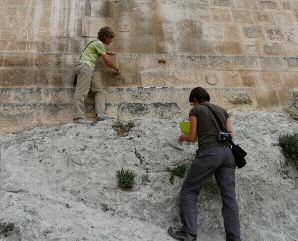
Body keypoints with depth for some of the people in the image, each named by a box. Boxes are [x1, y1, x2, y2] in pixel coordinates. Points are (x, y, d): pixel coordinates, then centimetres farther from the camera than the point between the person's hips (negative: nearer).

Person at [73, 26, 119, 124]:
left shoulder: (96, 43, 26)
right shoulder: (99, 44, -3)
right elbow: (107, 62, -3)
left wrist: (106, 53, 40)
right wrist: (116, 69, 14)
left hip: (88, 69, 10)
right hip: (85, 66, -10)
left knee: (99, 91, 2)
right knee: (82, 92, -19)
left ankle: (100, 114, -10)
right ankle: (78, 117, -27)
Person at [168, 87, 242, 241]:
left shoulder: (196, 110, 8)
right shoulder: (222, 110, 22)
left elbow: (192, 138, 7)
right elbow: (231, 134, 17)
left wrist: (183, 137, 28)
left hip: (209, 152, -5)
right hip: (227, 153, 6)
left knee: (188, 191, 2)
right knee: (229, 197, 2)